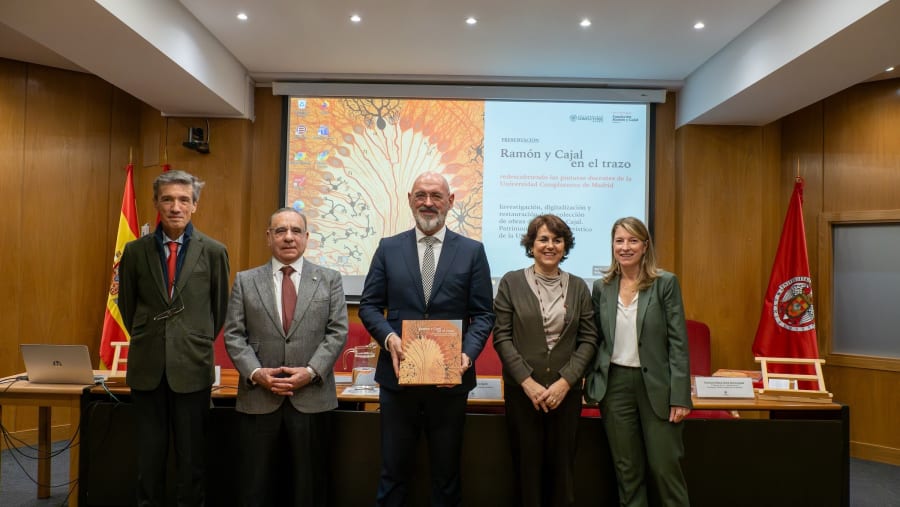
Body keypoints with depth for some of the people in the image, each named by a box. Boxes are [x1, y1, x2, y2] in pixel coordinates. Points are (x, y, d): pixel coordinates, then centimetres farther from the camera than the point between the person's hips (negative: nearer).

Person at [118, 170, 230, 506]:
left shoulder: (214, 251, -3)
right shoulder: (135, 251, 2)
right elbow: (127, 305, 14)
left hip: (192, 367, -2)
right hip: (146, 367, 2)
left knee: (191, 456, 8)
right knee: (149, 455, 12)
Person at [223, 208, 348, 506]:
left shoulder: (330, 279, 6)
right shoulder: (245, 281, 8)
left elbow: (337, 332, 0)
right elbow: (233, 335, 4)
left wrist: (311, 371, -12)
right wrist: (256, 373, -11)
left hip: (313, 398, -1)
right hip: (258, 398, 1)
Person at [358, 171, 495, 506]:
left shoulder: (472, 251, 2)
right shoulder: (388, 248, 5)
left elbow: (483, 313, 0)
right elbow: (369, 305, 3)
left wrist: (468, 352, -17)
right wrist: (389, 338, -15)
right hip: (398, 373, 1)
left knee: (447, 470, 15)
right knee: (394, 469, 14)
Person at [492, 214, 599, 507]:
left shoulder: (578, 287, 7)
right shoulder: (511, 282, 0)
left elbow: (588, 340, 3)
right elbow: (501, 337, -4)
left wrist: (565, 381, -9)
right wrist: (527, 382, -12)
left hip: (566, 391, 2)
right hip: (522, 390, -1)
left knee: (562, 466, 8)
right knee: (526, 465, 6)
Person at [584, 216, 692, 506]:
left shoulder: (666, 283, -4)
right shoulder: (602, 287, 5)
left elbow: (678, 342, -7)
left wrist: (680, 396, -10)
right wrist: (591, 383, 4)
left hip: (656, 385, -3)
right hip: (615, 384, 3)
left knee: (665, 468, 3)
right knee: (627, 470, 11)